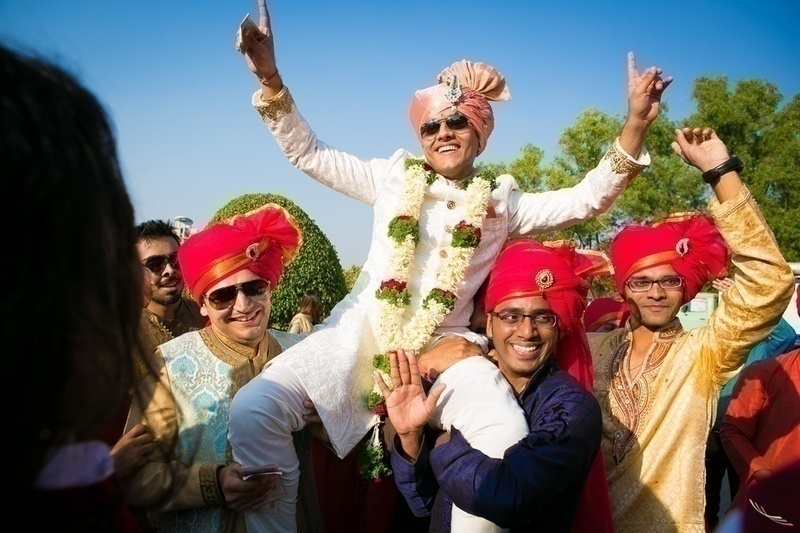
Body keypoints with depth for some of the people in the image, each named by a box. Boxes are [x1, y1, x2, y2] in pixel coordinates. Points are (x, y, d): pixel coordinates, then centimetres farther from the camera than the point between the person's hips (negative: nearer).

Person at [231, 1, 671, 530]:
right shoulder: (393, 179, 11)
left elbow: (584, 200, 2)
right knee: (254, 408, -20)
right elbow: (307, 153, 9)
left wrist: (635, 124, -12)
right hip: (363, 332, 0)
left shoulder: (501, 203, 10)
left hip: (441, 345, 1)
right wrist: (270, 77, -5)